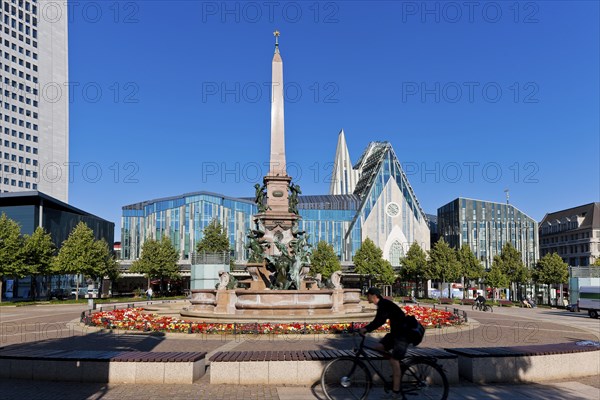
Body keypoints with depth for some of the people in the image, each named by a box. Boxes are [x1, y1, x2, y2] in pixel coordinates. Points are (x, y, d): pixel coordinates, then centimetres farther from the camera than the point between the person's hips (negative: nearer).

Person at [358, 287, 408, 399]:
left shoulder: (385, 304, -19)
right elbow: (377, 321, 15)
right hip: (395, 332, 10)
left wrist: (366, 329, -34)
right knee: (377, 348, 2)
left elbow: (380, 321, -31)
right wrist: (364, 329, 7)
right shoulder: (382, 305, 11)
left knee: (394, 361, -12)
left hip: (402, 334, -10)